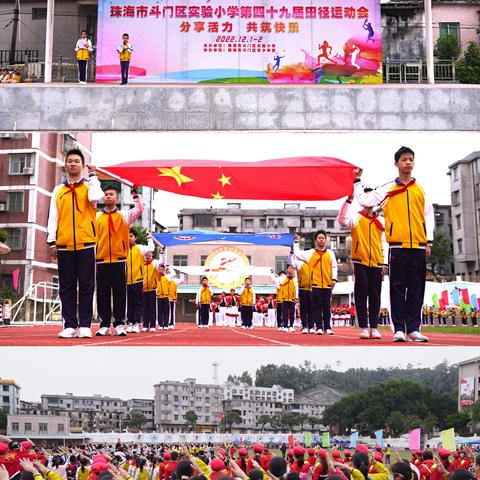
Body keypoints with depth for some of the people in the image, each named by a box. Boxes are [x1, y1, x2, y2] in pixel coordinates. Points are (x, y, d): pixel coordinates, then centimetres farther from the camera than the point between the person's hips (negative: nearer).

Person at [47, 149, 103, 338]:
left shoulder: (89, 186, 9)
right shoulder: (58, 190, 16)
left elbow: (95, 197, -16)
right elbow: (53, 217, 11)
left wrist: (93, 176, -4)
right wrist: (52, 241, 3)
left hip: (86, 244, -2)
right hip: (64, 245, 2)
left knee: (86, 285, -1)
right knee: (67, 286, 3)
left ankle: (85, 325, 2)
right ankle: (69, 325, 6)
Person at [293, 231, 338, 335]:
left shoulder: (330, 253, 11)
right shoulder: (310, 253, 8)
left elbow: (334, 267, 10)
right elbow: (297, 253, 9)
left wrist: (334, 278, 0)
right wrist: (296, 242, 11)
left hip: (327, 284, 1)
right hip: (316, 284, -1)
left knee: (327, 307, 4)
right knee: (317, 307, -1)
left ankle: (327, 327, 9)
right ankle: (319, 327, 2)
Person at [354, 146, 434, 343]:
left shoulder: (420, 190, 14)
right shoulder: (387, 189, 8)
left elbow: (428, 215, 12)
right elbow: (365, 200, 4)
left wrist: (429, 241, 5)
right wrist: (357, 182, 5)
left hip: (418, 246, 3)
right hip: (398, 246, -2)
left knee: (416, 289, 3)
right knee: (398, 288, -2)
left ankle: (414, 328, 7)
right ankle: (399, 329, 0)